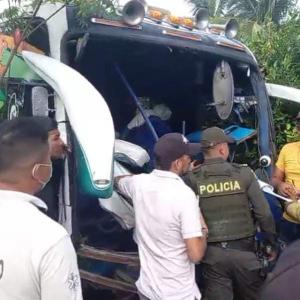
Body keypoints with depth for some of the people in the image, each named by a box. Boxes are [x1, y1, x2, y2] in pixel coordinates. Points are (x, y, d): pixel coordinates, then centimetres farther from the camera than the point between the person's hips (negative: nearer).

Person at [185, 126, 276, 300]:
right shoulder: (244, 173, -7)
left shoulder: (192, 179, -8)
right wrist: (272, 242, 8)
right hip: (243, 250, 1)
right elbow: (264, 213, -4)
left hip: (212, 253, 0)